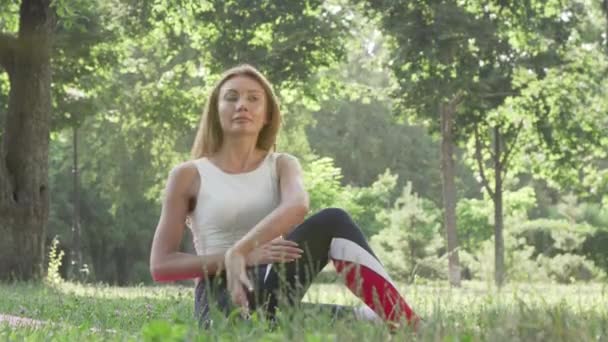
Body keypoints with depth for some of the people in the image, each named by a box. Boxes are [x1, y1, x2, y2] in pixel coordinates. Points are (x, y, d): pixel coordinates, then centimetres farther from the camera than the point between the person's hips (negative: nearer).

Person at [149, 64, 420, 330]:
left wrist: (238, 250, -28)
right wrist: (245, 256, -11)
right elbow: (160, 265, 1)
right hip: (221, 301, -4)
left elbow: (297, 206, -11)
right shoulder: (189, 175, 7)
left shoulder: (281, 165, 14)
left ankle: (403, 322, -23)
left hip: (271, 292, 4)